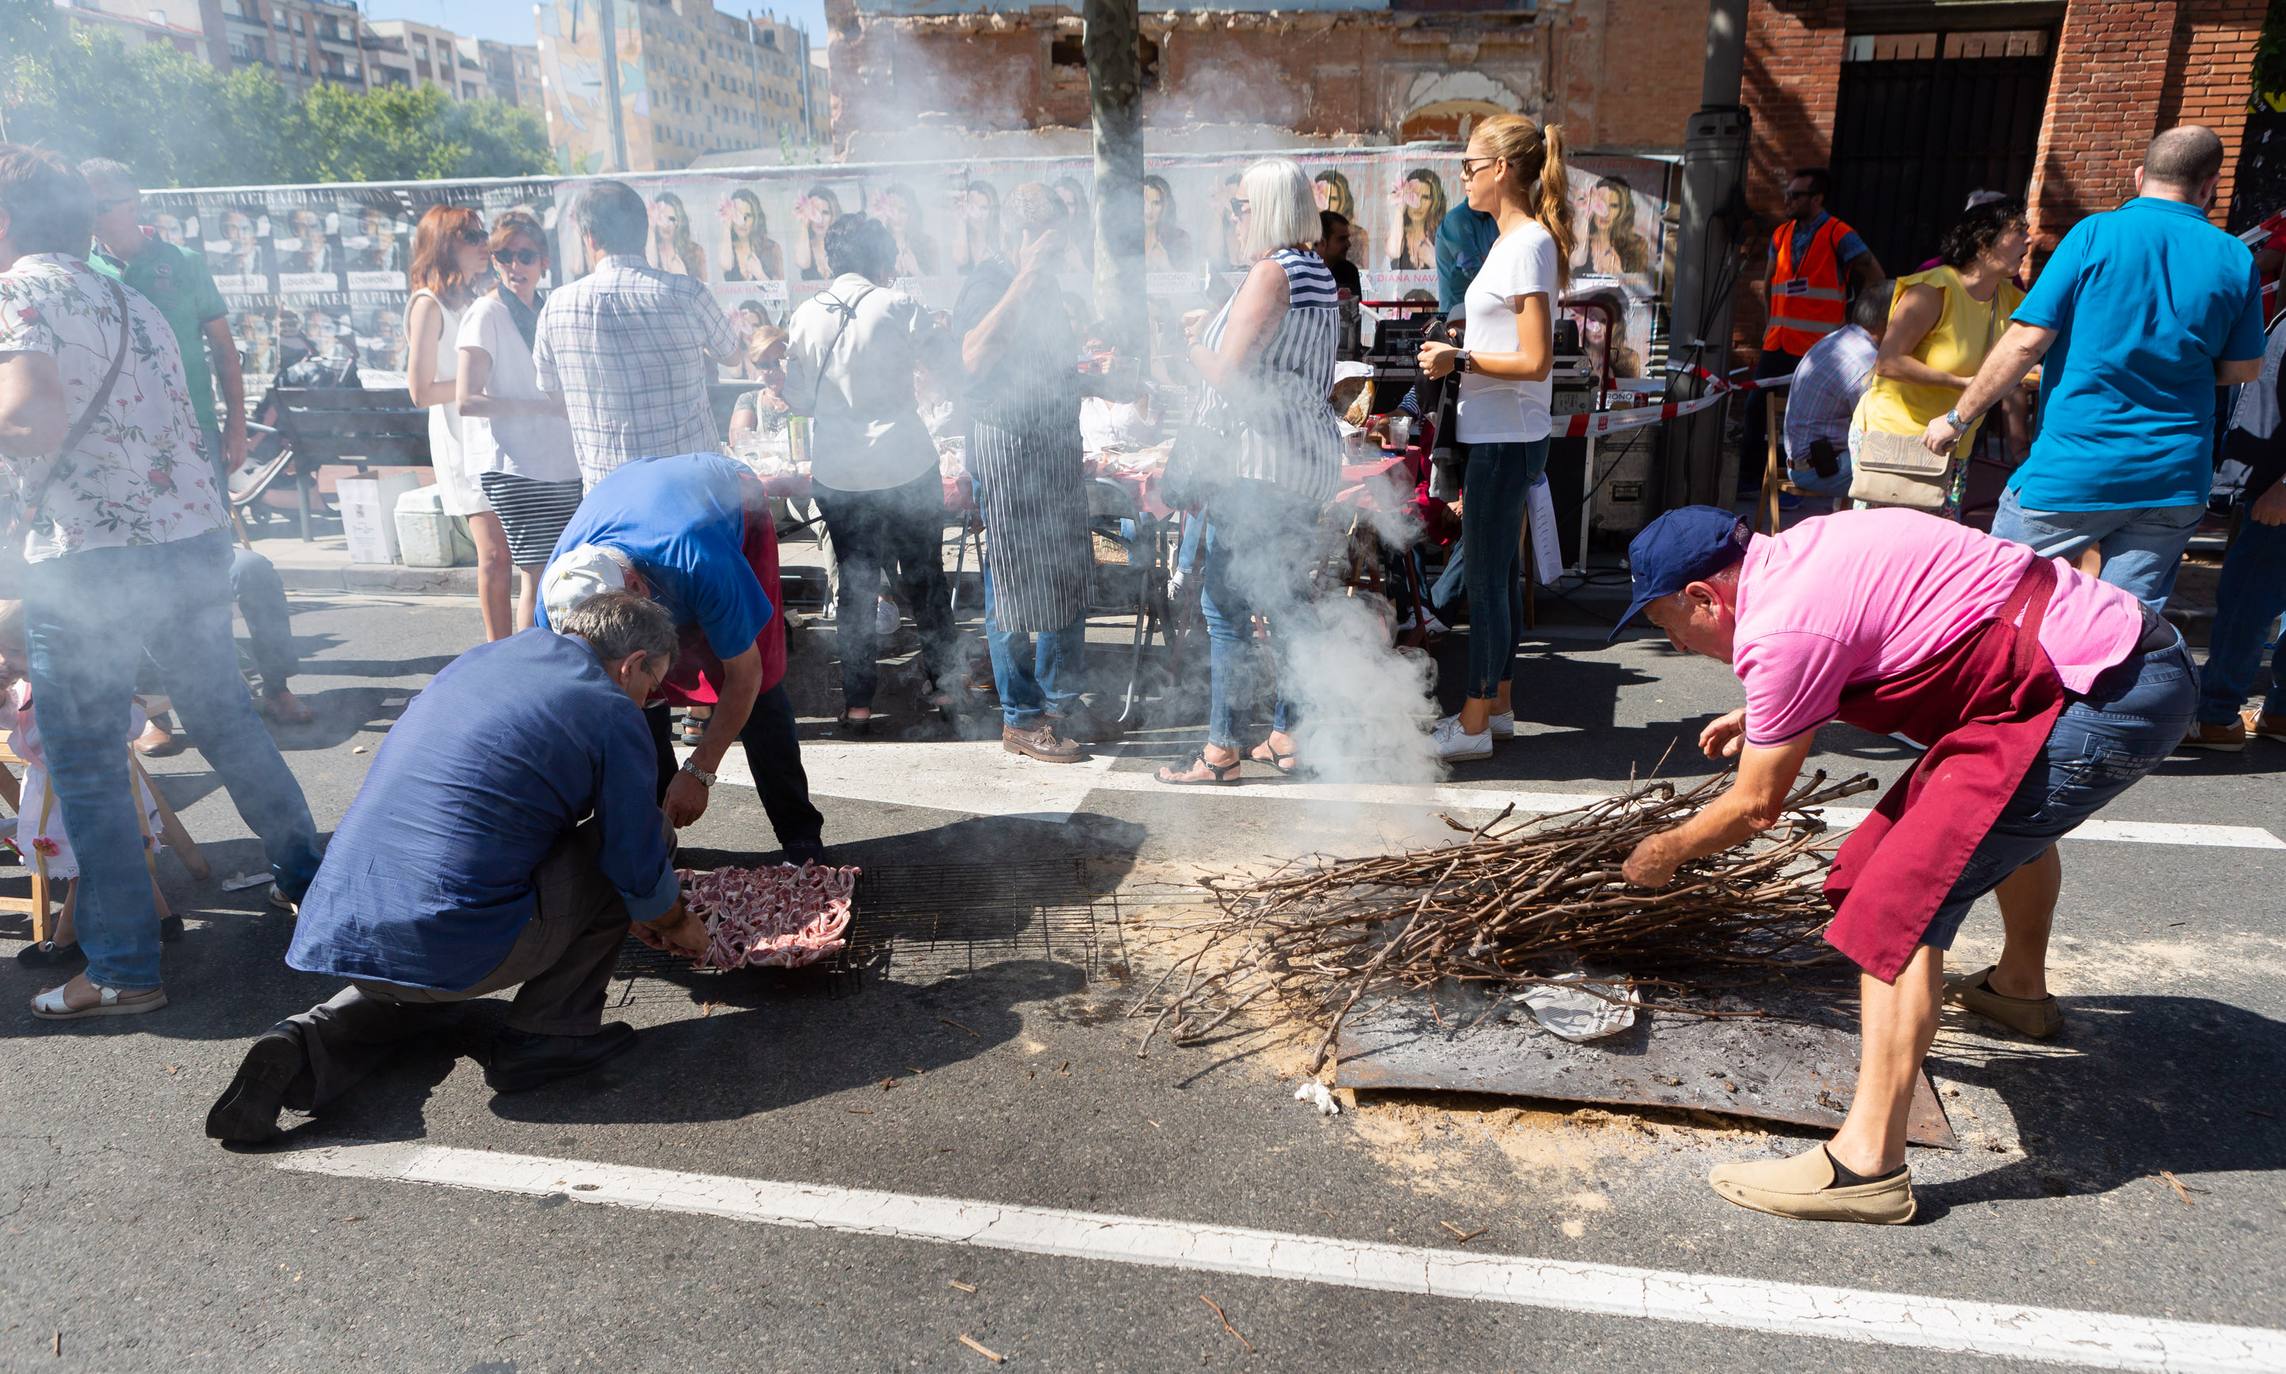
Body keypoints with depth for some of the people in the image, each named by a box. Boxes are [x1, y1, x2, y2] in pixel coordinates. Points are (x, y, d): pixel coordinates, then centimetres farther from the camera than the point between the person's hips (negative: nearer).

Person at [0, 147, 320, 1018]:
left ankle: (123, 970, 6)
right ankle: (311, 880, 28)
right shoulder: (131, 302, 18)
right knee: (227, 722, 18)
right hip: (195, 539, 8)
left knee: (83, 765, 1)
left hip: (89, 564, -7)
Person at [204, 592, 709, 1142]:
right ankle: (547, 1036, 9)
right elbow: (641, 869, 0)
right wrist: (680, 925, 24)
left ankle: (303, 1046, 12)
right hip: (454, 944, -7)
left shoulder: (476, 659, 18)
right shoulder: (611, 713, -6)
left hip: (333, 929, 8)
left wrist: (631, 911, 37)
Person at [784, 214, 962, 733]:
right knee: (924, 576, 13)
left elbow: (798, 398, 6)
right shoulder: (898, 306, -9)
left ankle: (857, 701, 12)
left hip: (836, 473, 2)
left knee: (854, 583, 11)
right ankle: (942, 679, 23)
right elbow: (953, 366, -3)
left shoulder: (804, 317, 1)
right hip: (907, 466, -2)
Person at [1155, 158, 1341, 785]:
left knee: (1225, 602, -4)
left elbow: (1229, 372, -18)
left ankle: (1221, 749, 0)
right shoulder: (1322, 275, 16)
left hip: (1258, 457, -10)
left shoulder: (1271, 271, -13)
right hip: (1310, 457, 10)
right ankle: (1288, 734, 20)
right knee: (1288, 598, 13)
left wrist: (1192, 348, 1)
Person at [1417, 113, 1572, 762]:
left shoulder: (1527, 245, -16)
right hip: (1496, 436, 10)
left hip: (1505, 440, -10)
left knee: (1486, 579, -3)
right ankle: (1497, 707, 26)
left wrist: (1460, 361, -14)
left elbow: (1535, 361, -21)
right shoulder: (1513, 240, 14)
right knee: (1498, 574, 15)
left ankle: (1474, 726, 6)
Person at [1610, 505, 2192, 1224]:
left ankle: (1867, 1164, -15)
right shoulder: (1797, 550, 9)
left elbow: (1754, 808, -8)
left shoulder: (1781, 628, -18)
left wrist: (1661, 854, 9)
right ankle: (2019, 989, 61)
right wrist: (1759, 715, 31)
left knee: (1901, 902, -14)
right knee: (2018, 814, 36)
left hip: (2103, 699, -10)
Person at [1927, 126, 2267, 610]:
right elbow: (2242, 369, 13)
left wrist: (1957, 419, -4)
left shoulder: (2096, 234, -6)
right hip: (2175, 480, 4)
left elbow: (2028, 340, -12)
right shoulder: (2236, 260, 4)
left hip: (2073, 471, -4)